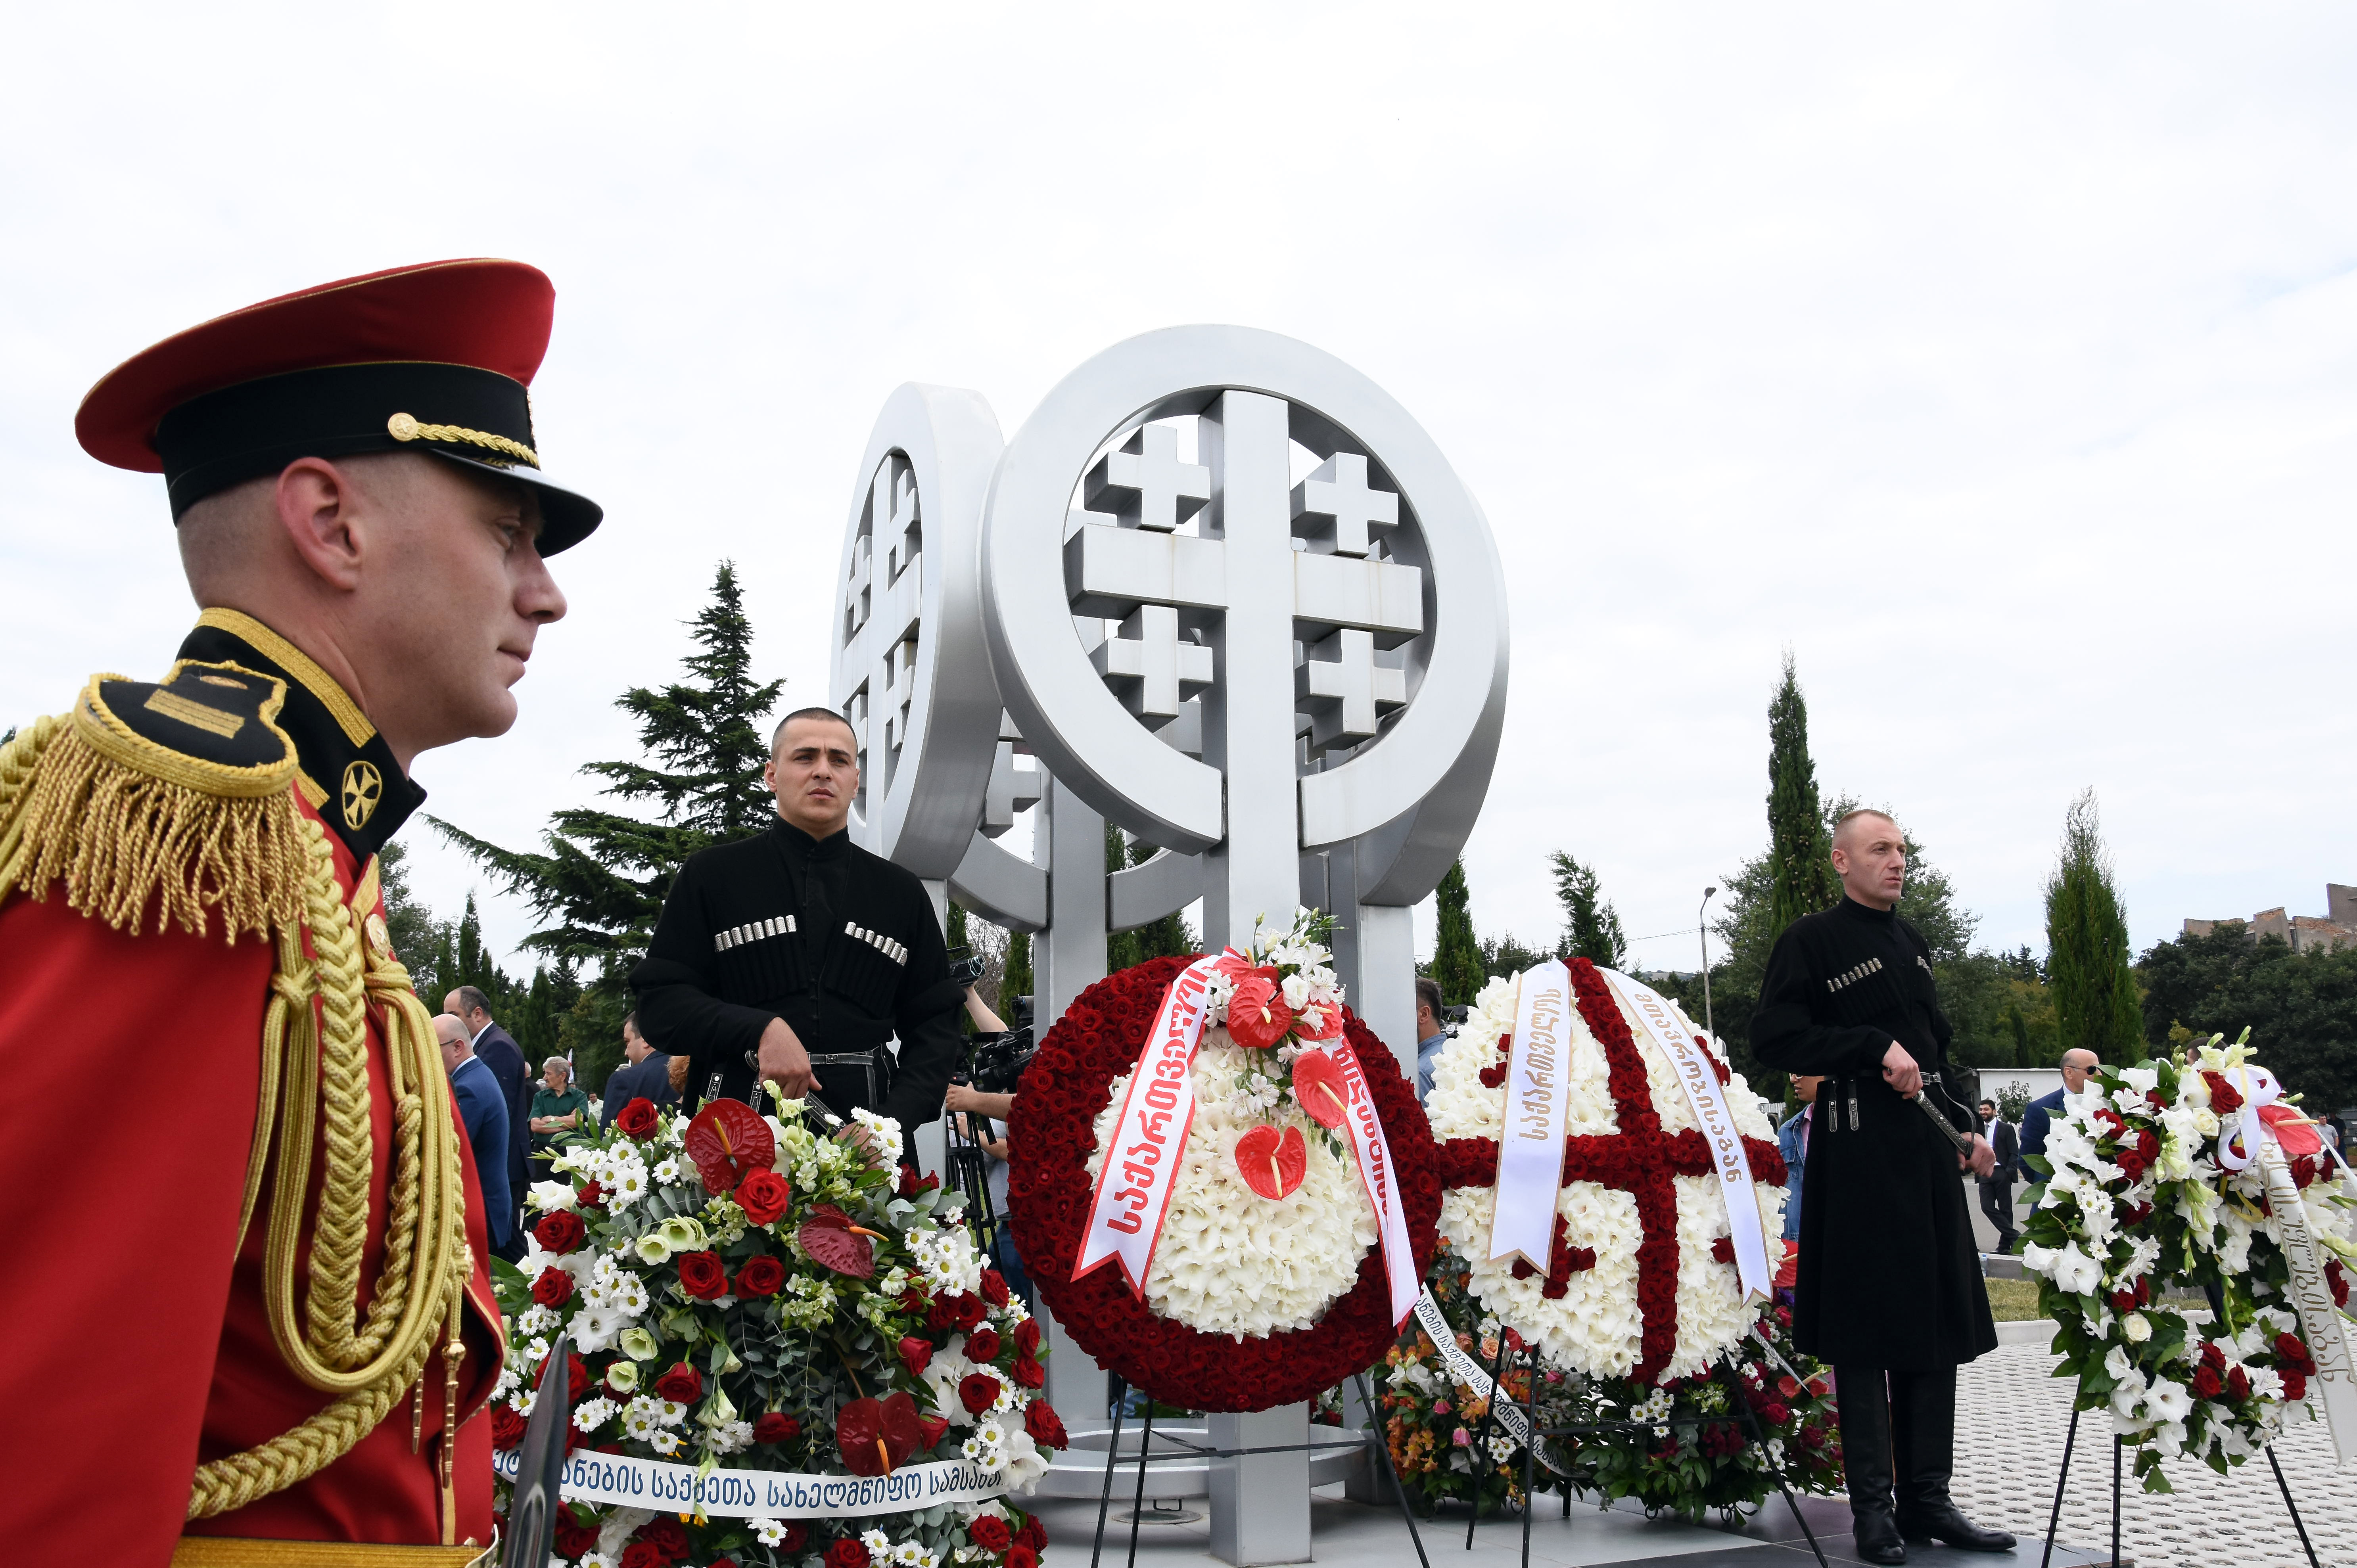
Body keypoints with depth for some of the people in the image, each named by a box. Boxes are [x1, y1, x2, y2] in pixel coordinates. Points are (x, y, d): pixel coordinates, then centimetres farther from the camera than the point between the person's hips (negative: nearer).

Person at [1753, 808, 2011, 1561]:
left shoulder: (1912, 943, 19)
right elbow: (1774, 1035, -15)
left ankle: (1926, 1497, 19)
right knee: (1864, 1328, -2)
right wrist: (1876, 1047, -18)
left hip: (1927, 1146, 7)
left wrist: (1966, 1129, 16)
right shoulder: (1811, 940, -4)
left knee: (1937, 1323, 9)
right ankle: (1872, 1506, 7)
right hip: (1856, 1147, -7)